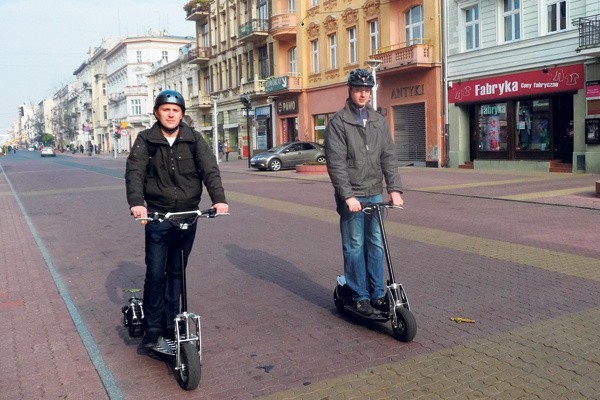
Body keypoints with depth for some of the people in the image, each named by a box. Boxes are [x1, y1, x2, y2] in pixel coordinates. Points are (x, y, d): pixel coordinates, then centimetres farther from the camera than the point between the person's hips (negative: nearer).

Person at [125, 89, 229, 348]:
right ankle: (153, 328, 14)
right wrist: (136, 202, -31)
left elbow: (209, 169, -8)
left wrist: (218, 198, -26)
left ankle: (171, 324, 24)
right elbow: (134, 172, -13)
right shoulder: (146, 141, -1)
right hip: (157, 217, -2)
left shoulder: (193, 139, 2)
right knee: (156, 273, -1)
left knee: (177, 272, 11)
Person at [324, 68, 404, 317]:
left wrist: (395, 189, -4)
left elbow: (388, 157, 7)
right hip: (351, 197, -4)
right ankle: (360, 296, 12)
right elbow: (336, 163, -11)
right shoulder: (338, 123, -4)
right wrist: (347, 195, -19)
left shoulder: (379, 122, 11)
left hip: (375, 195, 5)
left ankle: (377, 294, 19)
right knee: (355, 247, 2)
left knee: (376, 245, 9)